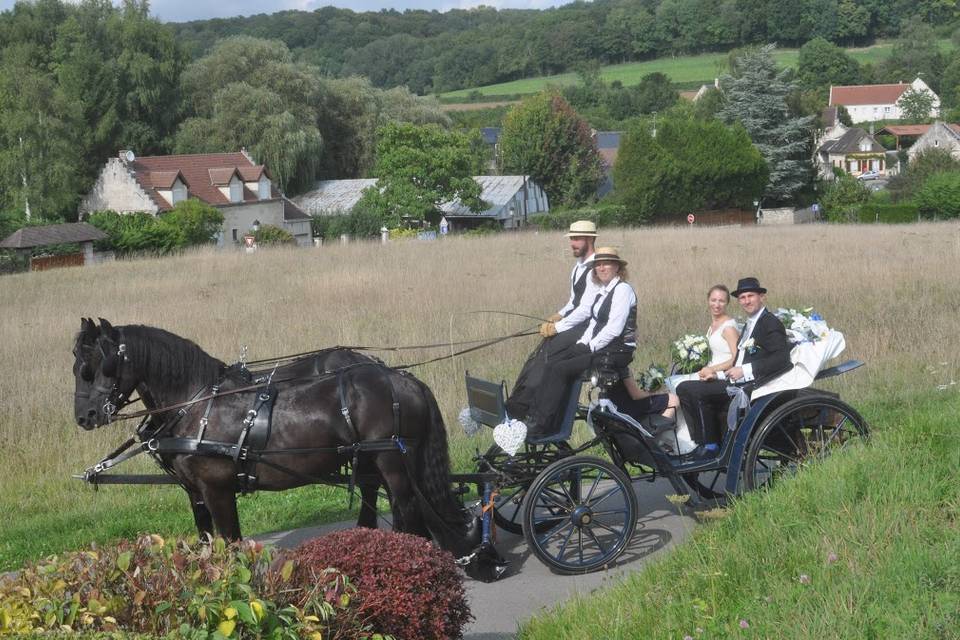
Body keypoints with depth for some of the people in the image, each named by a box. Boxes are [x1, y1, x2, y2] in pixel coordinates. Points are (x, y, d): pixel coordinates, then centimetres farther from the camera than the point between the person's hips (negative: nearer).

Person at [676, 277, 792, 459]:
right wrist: (718, 375, 7)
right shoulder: (749, 325, 25)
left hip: (751, 385, -10)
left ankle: (709, 445, -11)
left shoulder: (770, 323, -5)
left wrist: (745, 370, -19)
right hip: (738, 382, 10)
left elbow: (781, 359, -17)